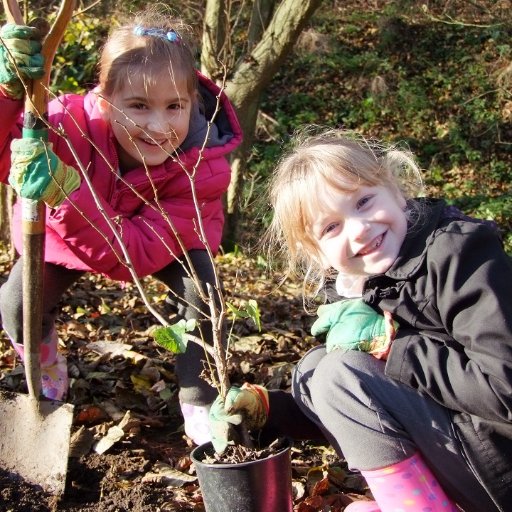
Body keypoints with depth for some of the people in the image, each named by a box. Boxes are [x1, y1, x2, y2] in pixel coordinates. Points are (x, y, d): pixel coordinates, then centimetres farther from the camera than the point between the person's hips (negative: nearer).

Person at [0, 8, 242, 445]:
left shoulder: (201, 167, -38)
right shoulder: (75, 122, -36)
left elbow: (135, 255, -44)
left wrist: (66, 191, -59)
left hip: (161, 243, -1)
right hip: (61, 235, 1)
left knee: (200, 283, -27)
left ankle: (199, 404, -4)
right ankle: (47, 371, 22)